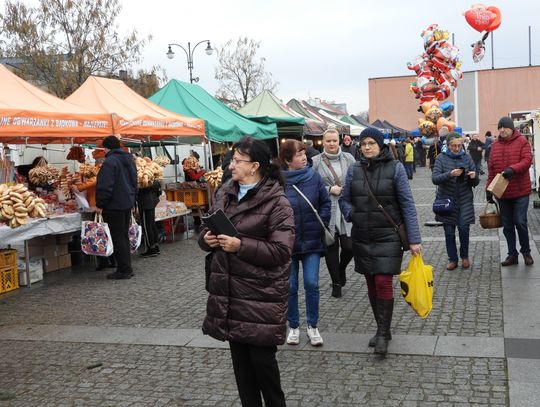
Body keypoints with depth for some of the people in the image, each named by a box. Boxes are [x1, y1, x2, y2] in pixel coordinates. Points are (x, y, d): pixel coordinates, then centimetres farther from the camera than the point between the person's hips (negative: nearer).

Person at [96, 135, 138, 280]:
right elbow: (134, 182, 21)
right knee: (124, 236, 15)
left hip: (114, 206, -9)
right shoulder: (129, 159, 14)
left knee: (118, 238, -3)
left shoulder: (110, 161, -16)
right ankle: (127, 268, 19)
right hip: (128, 204, 9)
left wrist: (100, 205, -12)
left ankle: (123, 270, -1)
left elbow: (105, 186, -20)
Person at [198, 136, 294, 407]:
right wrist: (207, 239, -5)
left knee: (262, 358, 3)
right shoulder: (224, 193, 8)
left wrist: (241, 246, -24)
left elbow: (280, 251, -17)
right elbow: (206, 229, 17)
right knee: (240, 357, 14)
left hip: (261, 294, -6)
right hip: (229, 292, 6)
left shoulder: (276, 202, -12)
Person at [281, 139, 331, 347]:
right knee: (290, 286, 8)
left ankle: (313, 326, 18)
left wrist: (321, 223, -1)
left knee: (312, 284, 0)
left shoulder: (314, 177, -2)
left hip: (311, 240, 1)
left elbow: (326, 203, 7)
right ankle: (293, 327, 24)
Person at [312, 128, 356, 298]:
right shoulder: (315, 161, -1)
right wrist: (330, 190, -10)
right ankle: (336, 283, 22)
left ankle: (341, 269, 31)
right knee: (331, 248, 5)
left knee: (349, 246, -2)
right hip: (326, 212, -1)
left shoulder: (348, 158, 6)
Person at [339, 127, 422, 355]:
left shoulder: (395, 168, -5)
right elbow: (344, 199, 14)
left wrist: (414, 239, -9)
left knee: (383, 283, -10)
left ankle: (383, 333, 3)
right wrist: (352, 215, -7)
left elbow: (407, 204, -6)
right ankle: (382, 329, 25)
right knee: (371, 284, 10)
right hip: (362, 237, 4)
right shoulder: (354, 170, 4)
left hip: (388, 236, -4)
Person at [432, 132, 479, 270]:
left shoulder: (467, 158, 4)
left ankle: (464, 256, 17)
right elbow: (434, 178, -13)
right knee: (449, 232, 3)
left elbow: (475, 183, 6)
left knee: (464, 228, -6)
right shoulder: (441, 158, -1)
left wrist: (474, 177, -17)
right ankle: (452, 259, 19)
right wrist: (450, 174, -28)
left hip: (464, 201, 1)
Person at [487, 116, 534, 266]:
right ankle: (512, 254, 19)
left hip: (520, 191, -4)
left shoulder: (522, 141, -3)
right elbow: (491, 168, 10)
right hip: (502, 192, 4)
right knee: (507, 225, 9)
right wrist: (489, 189, 7)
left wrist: (513, 169, -29)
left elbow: (527, 160, -12)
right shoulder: (495, 145, 9)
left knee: (520, 222, -5)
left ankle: (526, 252, 15)